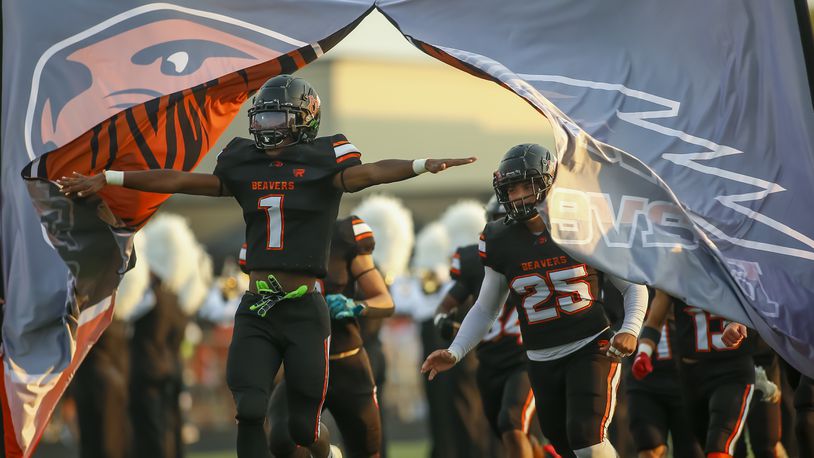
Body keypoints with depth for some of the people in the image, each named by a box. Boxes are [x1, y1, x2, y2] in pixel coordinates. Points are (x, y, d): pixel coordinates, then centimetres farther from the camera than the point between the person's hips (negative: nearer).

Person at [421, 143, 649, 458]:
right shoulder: (502, 244, 2)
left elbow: (634, 287, 2)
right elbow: (486, 308, 14)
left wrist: (630, 329, -15)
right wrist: (454, 352, 2)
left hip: (590, 349, -4)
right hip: (542, 361, 4)